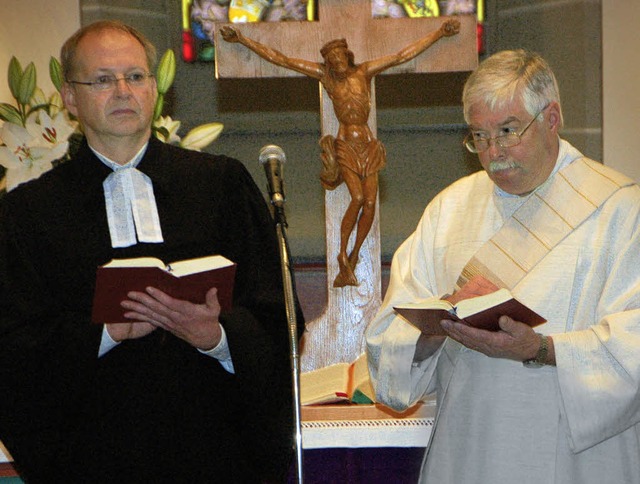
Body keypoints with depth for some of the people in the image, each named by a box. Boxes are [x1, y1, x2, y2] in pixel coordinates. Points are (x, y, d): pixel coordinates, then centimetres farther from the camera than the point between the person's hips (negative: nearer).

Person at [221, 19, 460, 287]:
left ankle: (353, 258, 11)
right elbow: (280, 59, 1)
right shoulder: (324, 75, 2)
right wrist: (242, 39, -1)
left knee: (370, 203, -6)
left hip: (368, 147, 3)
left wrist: (439, 33, 6)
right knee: (357, 198, -20)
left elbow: (403, 55, 7)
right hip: (345, 147, -3)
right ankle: (342, 256, -5)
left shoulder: (364, 71, 6)